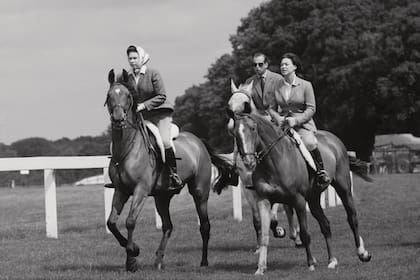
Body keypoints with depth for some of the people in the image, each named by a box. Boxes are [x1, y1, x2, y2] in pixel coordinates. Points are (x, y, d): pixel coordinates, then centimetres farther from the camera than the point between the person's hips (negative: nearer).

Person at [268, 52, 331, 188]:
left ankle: (321, 172, -15)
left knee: (310, 143, -34)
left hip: (303, 124, -3)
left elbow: (311, 109, -4)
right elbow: (272, 108, 13)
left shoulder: (305, 85, 0)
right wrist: (278, 118, -9)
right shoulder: (277, 87, 10)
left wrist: (296, 120, -17)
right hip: (282, 125, 3)